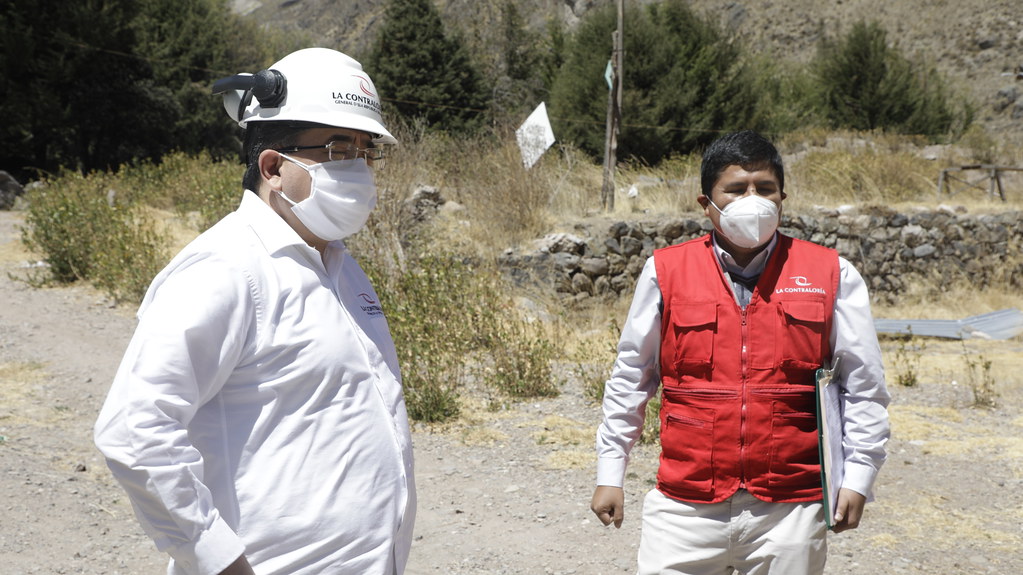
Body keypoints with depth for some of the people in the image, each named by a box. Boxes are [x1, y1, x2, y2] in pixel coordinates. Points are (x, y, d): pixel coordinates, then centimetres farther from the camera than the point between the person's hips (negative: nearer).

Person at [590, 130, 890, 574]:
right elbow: (630, 381, 9)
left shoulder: (831, 276, 2)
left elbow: (864, 387, 4)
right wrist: (610, 474, 9)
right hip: (685, 508, 0)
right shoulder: (665, 272, 2)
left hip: (790, 510, 0)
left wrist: (857, 479, -2)